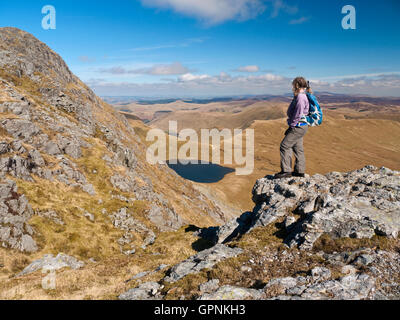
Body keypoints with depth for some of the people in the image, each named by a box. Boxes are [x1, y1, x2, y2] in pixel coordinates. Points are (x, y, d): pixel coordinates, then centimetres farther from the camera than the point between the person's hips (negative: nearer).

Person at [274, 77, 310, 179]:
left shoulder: (300, 97, -19)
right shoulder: (300, 96, 14)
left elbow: (298, 114, -23)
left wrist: (291, 125, -14)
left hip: (298, 127, -10)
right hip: (300, 126, 10)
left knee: (285, 146, -7)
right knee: (297, 148, 14)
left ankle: (286, 171, -5)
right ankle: (300, 171, 21)